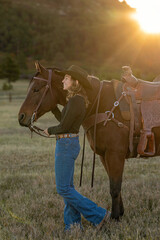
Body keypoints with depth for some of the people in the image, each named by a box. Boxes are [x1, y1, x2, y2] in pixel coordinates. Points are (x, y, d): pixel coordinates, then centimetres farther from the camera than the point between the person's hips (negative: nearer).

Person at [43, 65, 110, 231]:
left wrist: (50, 130, -2)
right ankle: (73, 224, 18)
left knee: (63, 189, -5)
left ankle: (97, 214, 0)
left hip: (67, 145, -10)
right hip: (66, 144, 10)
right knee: (67, 187, 13)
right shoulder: (76, 100, 11)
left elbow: (63, 127, -17)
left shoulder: (75, 101, -19)